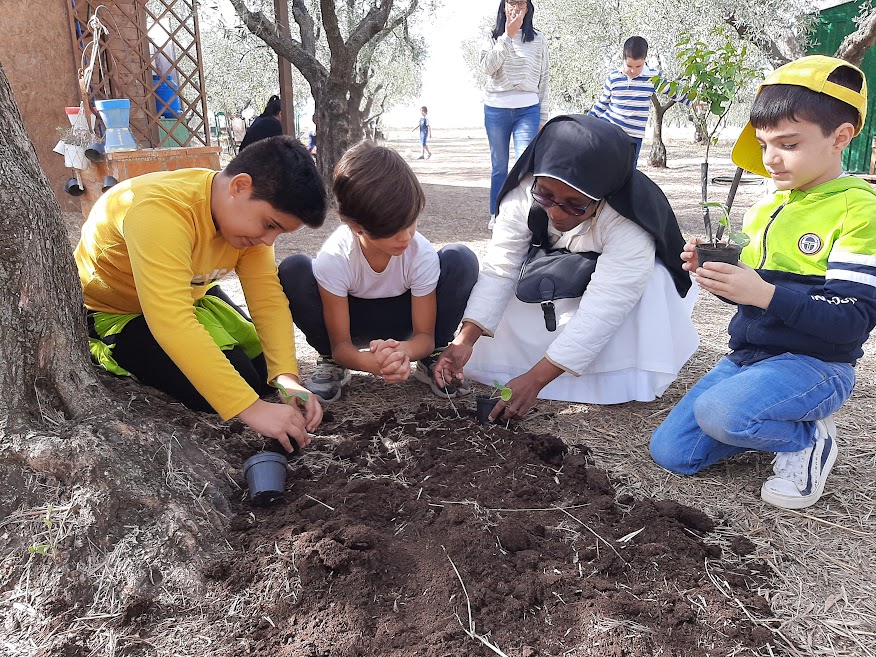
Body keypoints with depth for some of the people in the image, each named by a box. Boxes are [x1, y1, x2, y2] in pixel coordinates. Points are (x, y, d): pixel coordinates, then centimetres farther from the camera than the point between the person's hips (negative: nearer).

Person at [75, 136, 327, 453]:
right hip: (112, 314, -7)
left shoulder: (249, 212, -14)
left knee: (265, 365, 2)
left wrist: (287, 377, -34)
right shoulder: (161, 211, -38)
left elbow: (268, 297, -19)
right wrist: (250, 408, -48)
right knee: (226, 388, -21)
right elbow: (172, 321, -46)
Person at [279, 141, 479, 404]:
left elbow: (425, 334, -20)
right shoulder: (333, 258, -32)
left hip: (400, 321, 1)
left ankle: (432, 359, -5)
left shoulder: (422, 253, -28)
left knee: (460, 261, -27)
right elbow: (340, 344, -24)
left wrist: (403, 350, -47)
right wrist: (369, 362, -51)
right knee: (293, 271, -31)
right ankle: (331, 364, -6)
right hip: (350, 318, -1)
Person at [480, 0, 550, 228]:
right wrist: (507, 36, -15)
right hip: (496, 110, 1)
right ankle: (496, 215, 19)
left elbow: (544, 80, 8)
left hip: (527, 110, -1)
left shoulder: (538, 40, 6)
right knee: (499, 168, 8)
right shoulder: (493, 38, 7)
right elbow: (488, 66, -11)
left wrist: (543, 117, 4)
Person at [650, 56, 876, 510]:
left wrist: (766, 294, -31)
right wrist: (714, 272, -5)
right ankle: (774, 426, 16)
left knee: (719, 411, -35)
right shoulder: (768, 207, 9)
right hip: (748, 355, 7)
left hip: (813, 366, -7)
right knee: (669, 452, -2)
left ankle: (809, 440, -4)